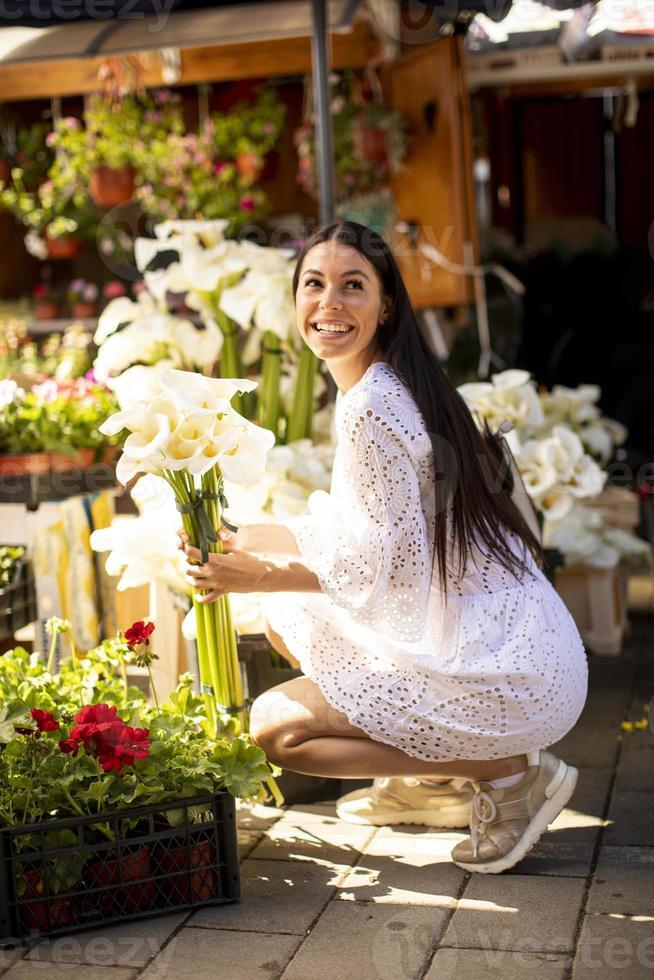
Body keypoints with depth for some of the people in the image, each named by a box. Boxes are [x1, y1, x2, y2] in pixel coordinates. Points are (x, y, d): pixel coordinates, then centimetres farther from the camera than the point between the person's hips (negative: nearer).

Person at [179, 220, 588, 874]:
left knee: (275, 727, -6)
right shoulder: (390, 387, 11)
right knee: (284, 614, 16)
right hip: (498, 640, 10)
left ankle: (511, 775, -2)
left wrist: (257, 576, -10)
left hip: (502, 672, -10)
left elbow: (382, 568, -17)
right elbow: (362, 532, 16)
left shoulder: (370, 408, -19)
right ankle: (429, 780, 19)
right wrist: (240, 537, 13)